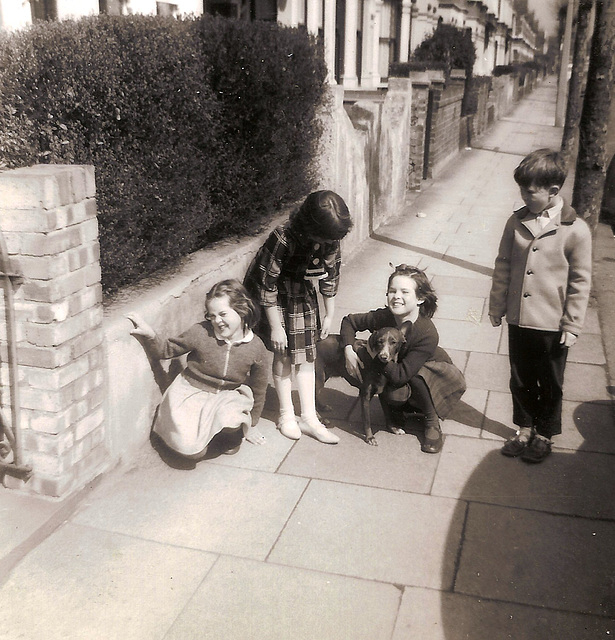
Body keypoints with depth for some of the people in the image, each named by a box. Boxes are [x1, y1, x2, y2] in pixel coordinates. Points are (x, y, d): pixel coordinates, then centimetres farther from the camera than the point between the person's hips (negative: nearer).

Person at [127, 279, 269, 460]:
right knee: (192, 449, -22)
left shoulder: (256, 348, -11)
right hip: (191, 392, -1)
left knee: (229, 420, -35)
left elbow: (258, 390, 5)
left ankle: (236, 432, 5)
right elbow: (167, 350, 0)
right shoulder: (201, 333, -15)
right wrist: (150, 335, -22)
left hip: (227, 396, 1)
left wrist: (251, 425, 15)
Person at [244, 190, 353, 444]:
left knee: (306, 354, 7)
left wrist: (329, 315, 4)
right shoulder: (283, 239, -35)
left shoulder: (329, 239, -18)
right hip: (274, 299, -5)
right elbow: (266, 285, -26)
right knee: (283, 356, 1)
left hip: (303, 297, 5)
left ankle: (309, 418, 16)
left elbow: (330, 276, -1)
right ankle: (286, 416, 19)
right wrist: (276, 327, -20)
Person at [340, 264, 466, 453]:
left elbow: (400, 375, -36)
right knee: (392, 394, -32)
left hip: (438, 373, -3)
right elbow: (349, 321, -4)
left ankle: (433, 423, -10)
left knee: (418, 375, -37)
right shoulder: (384, 317, -23)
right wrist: (349, 350, -20)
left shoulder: (428, 334, -35)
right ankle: (397, 411, 7)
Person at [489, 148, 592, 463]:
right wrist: (496, 307, 9)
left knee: (549, 385, 14)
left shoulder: (575, 230, -13)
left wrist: (572, 325, -6)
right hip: (518, 319, 4)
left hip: (552, 325, -3)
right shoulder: (517, 222, -2)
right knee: (521, 380, 18)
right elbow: (503, 267, 7)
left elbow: (580, 282, -8)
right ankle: (524, 430, 37)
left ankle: (545, 435, 34)